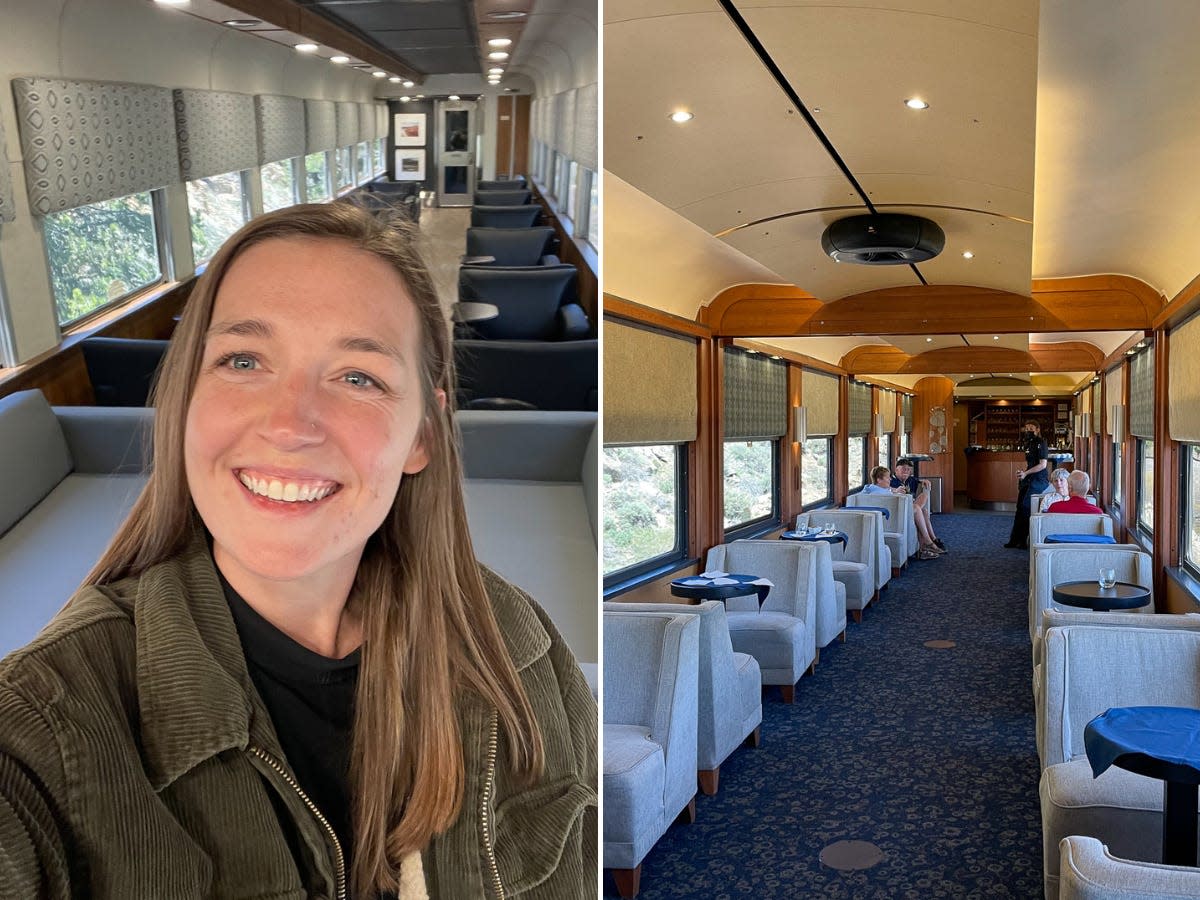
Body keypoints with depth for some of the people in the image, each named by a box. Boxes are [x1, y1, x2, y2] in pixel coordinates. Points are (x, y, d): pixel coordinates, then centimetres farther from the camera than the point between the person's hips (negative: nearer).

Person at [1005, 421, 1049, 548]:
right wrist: (1022, 471, 5)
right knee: (1020, 508, 6)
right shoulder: (1028, 444, 17)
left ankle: (1021, 540, -11)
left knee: (1025, 507, -16)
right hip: (1028, 480, 9)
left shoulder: (1041, 443, -9)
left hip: (1038, 479, -9)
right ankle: (1015, 540, 10)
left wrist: (1025, 473, -15)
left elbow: (1042, 465, -15)